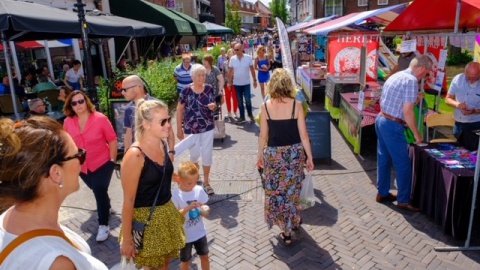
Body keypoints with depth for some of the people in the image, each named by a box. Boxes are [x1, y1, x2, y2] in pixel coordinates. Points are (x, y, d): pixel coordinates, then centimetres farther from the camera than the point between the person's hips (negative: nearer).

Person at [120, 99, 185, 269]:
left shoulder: (162, 144, -2)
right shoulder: (135, 155, -25)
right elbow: (128, 201, -19)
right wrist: (126, 239, -14)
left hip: (166, 213, 7)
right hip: (146, 219, -6)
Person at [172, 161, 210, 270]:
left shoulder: (199, 190, -8)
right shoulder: (175, 195, -21)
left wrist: (204, 211, -17)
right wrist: (188, 208, -33)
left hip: (200, 232, 4)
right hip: (185, 235, -4)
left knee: (205, 256, 20)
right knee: (185, 261, 16)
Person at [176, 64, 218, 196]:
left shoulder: (209, 89, -4)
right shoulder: (186, 91, -12)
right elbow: (179, 110, -6)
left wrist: (214, 106, -16)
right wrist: (179, 129, -6)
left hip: (208, 127, 2)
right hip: (191, 128, -2)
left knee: (207, 154, 6)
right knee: (194, 154, 12)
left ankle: (206, 182, 21)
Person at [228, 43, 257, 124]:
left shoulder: (248, 57, -6)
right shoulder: (232, 59, -3)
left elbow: (252, 70, -1)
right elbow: (230, 71, 2)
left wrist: (255, 80, 0)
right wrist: (229, 82, 0)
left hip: (246, 83, -2)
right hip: (237, 83, 2)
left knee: (248, 100, 0)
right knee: (239, 101, 8)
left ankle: (250, 114, 23)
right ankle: (242, 117, 19)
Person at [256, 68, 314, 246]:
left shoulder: (266, 106, -9)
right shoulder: (296, 105, -10)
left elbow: (263, 135, -3)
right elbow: (303, 135, -8)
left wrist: (260, 155, 10)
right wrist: (309, 157, 2)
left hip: (274, 153, -1)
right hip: (294, 152, 1)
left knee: (276, 191, 14)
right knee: (292, 189, 22)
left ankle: (286, 232, 22)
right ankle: (294, 220, 43)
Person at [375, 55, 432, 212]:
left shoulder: (395, 76, 13)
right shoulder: (411, 80, -14)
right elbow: (407, 111, -18)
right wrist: (417, 134, -9)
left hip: (381, 120, 10)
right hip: (392, 125, -9)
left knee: (384, 159, 17)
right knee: (403, 164, 0)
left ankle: (382, 193, 27)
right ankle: (403, 201, 9)